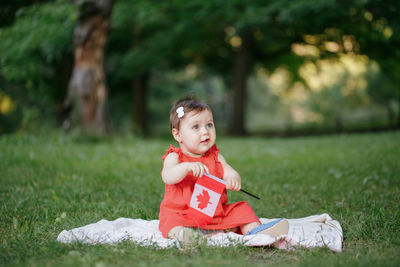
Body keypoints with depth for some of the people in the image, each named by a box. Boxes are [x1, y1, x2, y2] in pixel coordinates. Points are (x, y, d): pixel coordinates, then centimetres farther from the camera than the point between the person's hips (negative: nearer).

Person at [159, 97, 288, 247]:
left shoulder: (215, 157, 11)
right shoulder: (174, 157, -3)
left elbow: (230, 173, -1)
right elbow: (167, 177, -22)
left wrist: (233, 180, -27)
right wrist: (187, 167, -42)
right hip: (182, 214, -5)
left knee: (241, 209, -7)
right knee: (170, 220, -34)